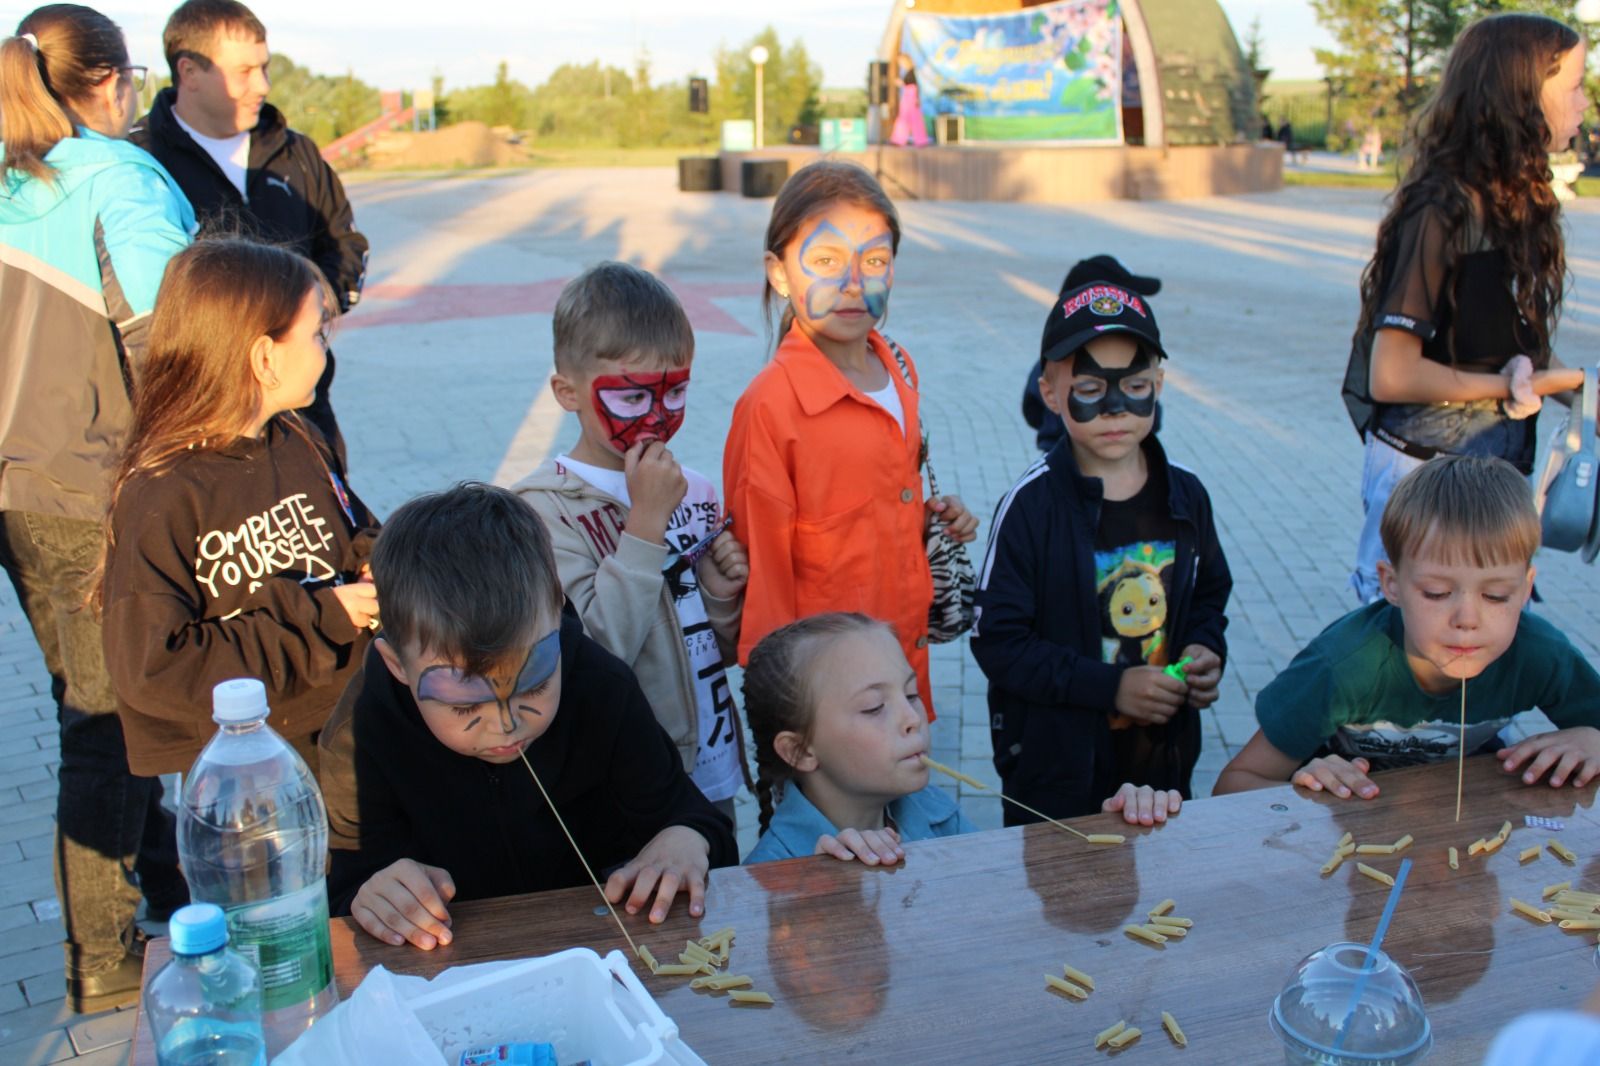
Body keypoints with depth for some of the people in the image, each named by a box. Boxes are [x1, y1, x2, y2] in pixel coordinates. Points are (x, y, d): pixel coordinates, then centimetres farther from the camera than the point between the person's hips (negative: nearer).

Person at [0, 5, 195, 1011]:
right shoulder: (120, 177, -13)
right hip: (98, 493, -7)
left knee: (95, 707, 19)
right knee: (109, 723, 3)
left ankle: (167, 881, 36)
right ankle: (103, 965, 14)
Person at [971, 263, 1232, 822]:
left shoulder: (1185, 497, 0)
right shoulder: (1031, 505, -16)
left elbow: (1209, 592, 16)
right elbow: (998, 641, -17)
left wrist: (1206, 650, -5)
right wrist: (1111, 687, -21)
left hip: (1164, 757, 4)